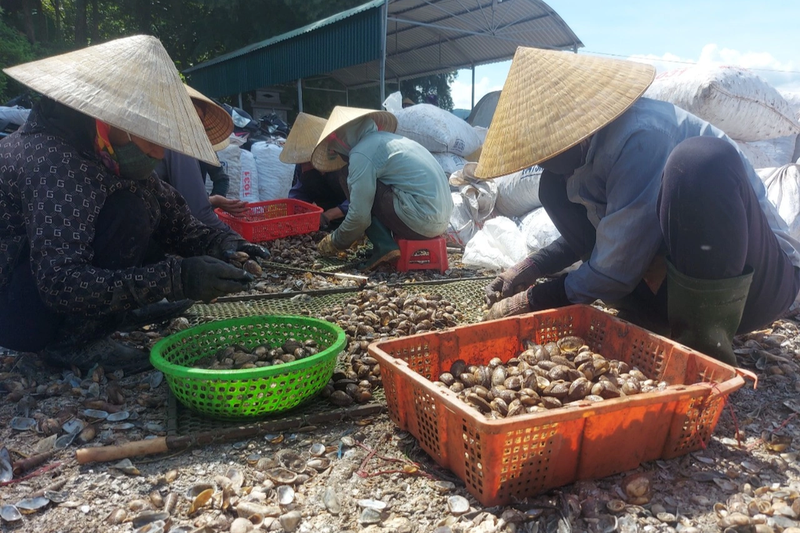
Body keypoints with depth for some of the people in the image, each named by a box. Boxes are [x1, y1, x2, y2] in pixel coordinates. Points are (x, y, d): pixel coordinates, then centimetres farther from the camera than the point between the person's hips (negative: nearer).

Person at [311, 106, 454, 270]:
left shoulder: (361, 153, -8)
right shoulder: (386, 139, 20)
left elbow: (359, 215, -10)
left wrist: (335, 242, 8)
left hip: (421, 221, -9)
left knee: (352, 184, 3)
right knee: (368, 192, 25)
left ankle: (384, 247, -5)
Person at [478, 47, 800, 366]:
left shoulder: (641, 137, -26)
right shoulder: (591, 141, -1)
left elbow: (615, 270, -24)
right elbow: (589, 233, 15)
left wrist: (531, 301, -12)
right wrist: (533, 267, 1)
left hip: (762, 277, -8)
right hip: (672, 273, 8)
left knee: (701, 159, -36)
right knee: (556, 187, 0)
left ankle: (705, 340, -21)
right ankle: (655, 320, -3)